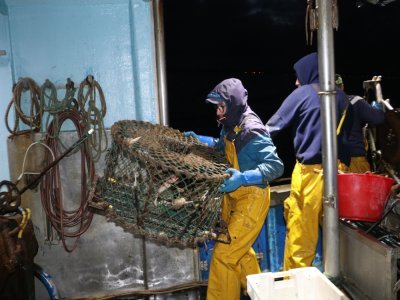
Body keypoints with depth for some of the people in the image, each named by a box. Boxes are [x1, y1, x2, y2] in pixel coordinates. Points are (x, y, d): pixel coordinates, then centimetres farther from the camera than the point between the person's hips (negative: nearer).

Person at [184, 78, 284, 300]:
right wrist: (198, 139, 10)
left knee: (224, 254, -6)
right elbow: (221, 145, 23)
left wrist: (243, 177, -36)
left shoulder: (251, 130, -23)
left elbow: (276, 166, -26)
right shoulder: (231, 126, 2)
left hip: (251, 198, -9)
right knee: (240, 250, 23)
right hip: (233, 196, 9)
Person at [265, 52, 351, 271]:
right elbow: (345, 135, 20)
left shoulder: (304, 93, -2)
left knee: (300, 231, 0)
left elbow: (274, 125, -1)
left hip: (310, 170, -6)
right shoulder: (341, 97, 16)